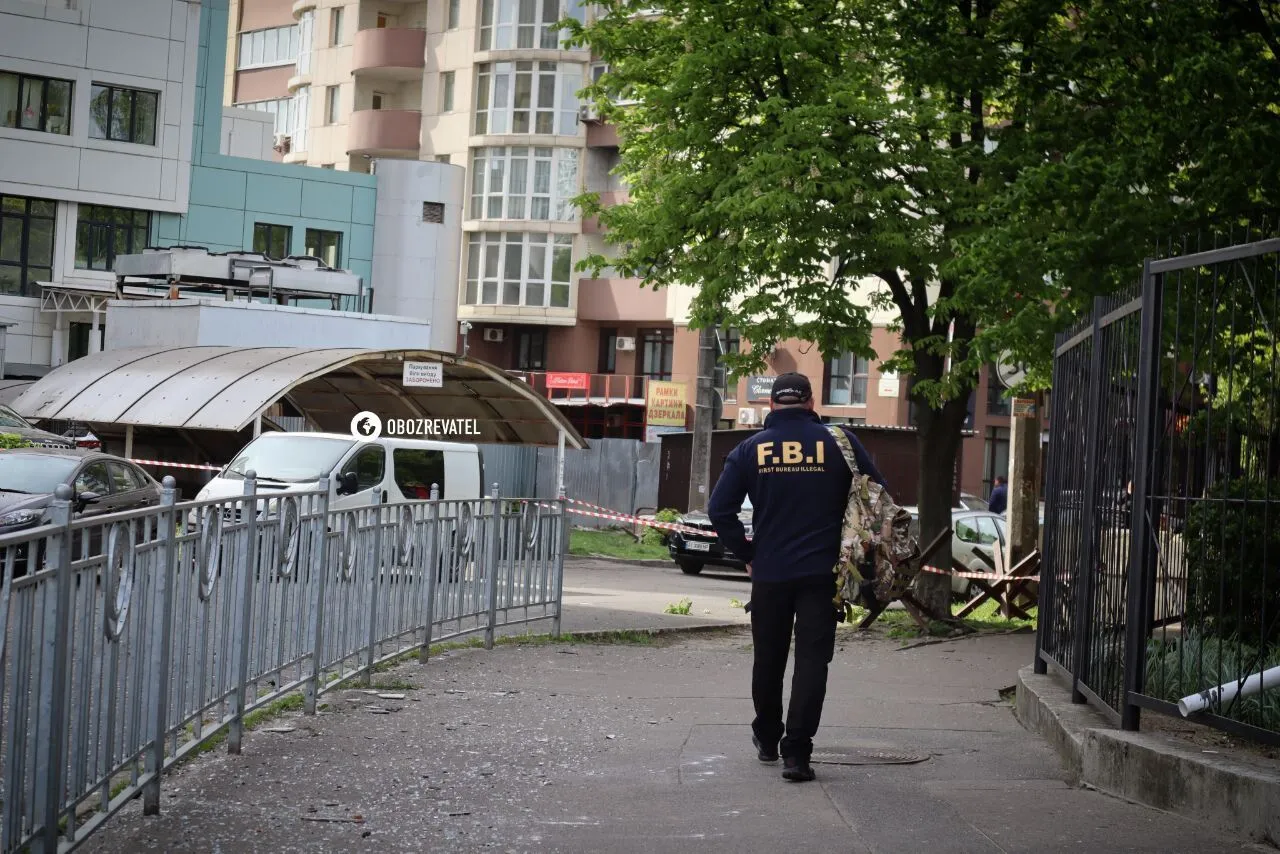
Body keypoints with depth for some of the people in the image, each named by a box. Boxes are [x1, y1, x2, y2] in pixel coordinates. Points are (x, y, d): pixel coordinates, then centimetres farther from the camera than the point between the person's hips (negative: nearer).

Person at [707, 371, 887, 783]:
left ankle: (767, 738, 32)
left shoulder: (751, 448, 1)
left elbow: (719, 510, -2)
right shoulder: (839, 443, -2)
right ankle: (796, 751, -7)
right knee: (812, 660, 0)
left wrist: (747, 553, 7)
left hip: (769, 573, 2)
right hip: (821, 572, -2)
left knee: (768, 658, 17)